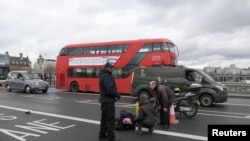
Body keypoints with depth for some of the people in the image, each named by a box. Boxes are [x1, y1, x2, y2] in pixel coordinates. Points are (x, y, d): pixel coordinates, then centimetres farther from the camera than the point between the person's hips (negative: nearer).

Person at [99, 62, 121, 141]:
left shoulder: (103, 75, 15)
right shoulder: (107, 76, -18)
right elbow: (110, 89, -26)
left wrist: (115, 94, 10)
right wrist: (117, 95, -11)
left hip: (104, 100, 11)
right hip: (108, 100, -11)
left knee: (104, 118, 16)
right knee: (110, 119, -6)